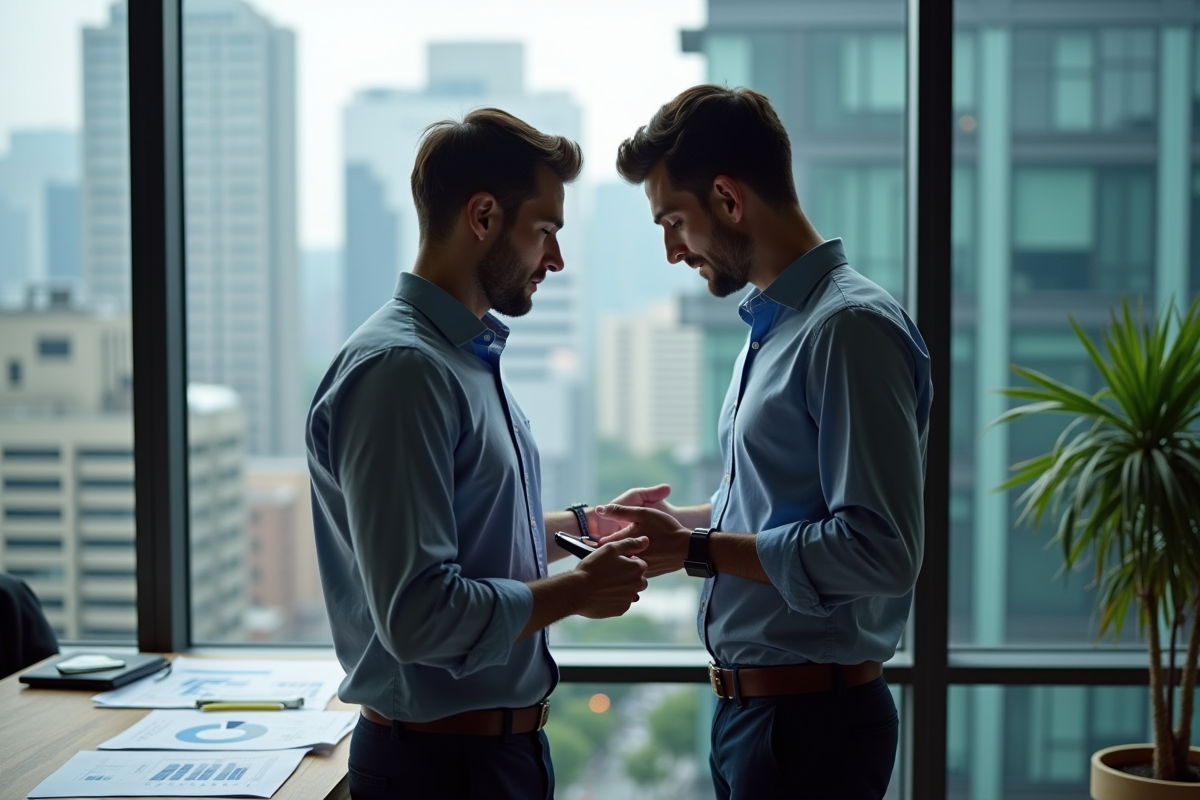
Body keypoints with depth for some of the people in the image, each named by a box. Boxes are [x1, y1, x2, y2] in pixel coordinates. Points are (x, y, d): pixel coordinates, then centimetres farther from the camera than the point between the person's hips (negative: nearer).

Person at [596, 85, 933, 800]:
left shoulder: (851, 327, -18)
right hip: (752, 706, 9)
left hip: (811, 720, -9)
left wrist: (697, 550, -20)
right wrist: (682, 522, 8)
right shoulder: (771, 324, 14)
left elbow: (879, 549, -25)